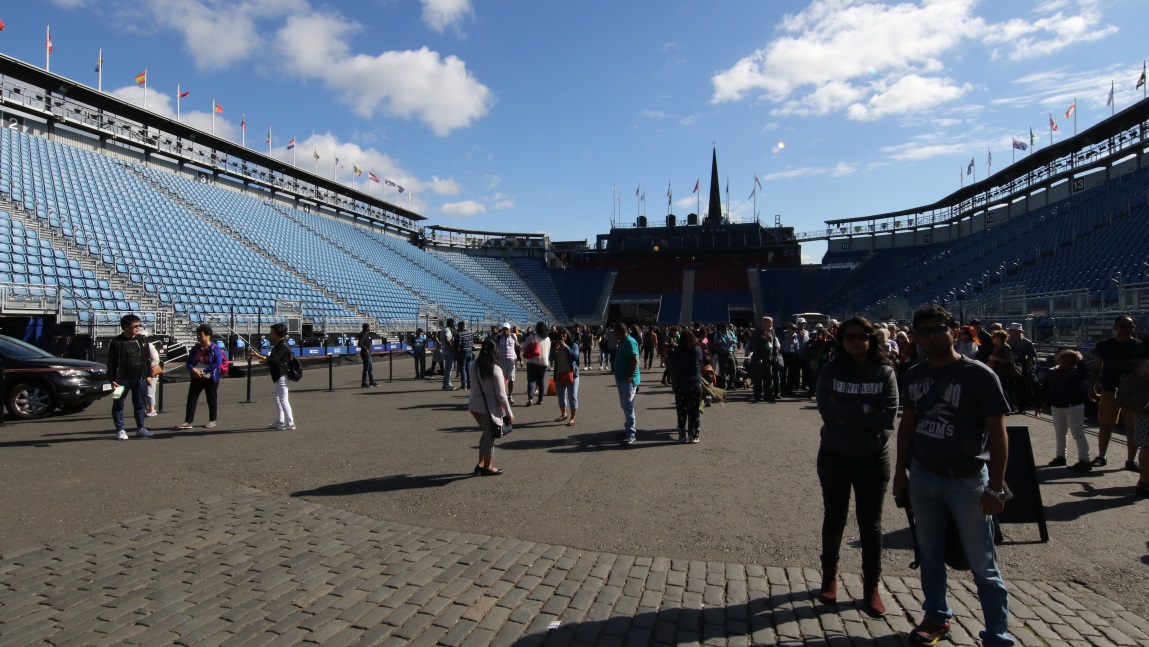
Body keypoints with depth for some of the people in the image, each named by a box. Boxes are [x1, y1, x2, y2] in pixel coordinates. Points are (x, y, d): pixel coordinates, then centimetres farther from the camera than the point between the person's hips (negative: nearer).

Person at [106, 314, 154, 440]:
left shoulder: (142, 339, 7)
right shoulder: (116, 342, -5)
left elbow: (147, 359, 12)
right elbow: (111, 363, -4)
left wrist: (148, 375, 8)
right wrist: (112, 380, -9)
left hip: (140, 378, 3)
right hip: (122, 379, -3)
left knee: (140, 404, 9)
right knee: (118, 405, 2)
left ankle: (140, 428, 18)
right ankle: (120, 430, 10)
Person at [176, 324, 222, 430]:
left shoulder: (214, 348, -10)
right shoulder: (195, 348, 7)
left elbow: (218, 363, -18)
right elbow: (189, 362, 7)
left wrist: (203, 371, -21)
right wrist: (193, 369, -15)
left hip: (211, 378, -5)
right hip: (196, 378, 5)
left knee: (211, 399, 5)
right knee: (191, 398, -1)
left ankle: (212, 421, 17)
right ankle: (188, 422, 0)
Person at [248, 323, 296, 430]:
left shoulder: (283, 346, -19)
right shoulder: (278, 345, 13)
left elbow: (273, 360, -29)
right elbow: (271, 358, 18)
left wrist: (258, 356, -31)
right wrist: (258, 354, 10)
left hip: (281, 376, -11)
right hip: (276, 376, 11)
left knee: (283, 399, -8)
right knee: (277, 398, 19)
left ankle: (290, 423, -4)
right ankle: (279, 421, 29)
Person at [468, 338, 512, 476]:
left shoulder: (473, 365, -2)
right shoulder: (495, 370, -19)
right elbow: (501, 395, -16)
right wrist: (509, 414, -6)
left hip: (475, 406, 6)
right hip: (489, 409, -6)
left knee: (486, 435, 23)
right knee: (489, 437, 10)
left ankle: (481, 464, 29)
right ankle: (488, 468, 24)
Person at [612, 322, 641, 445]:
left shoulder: (630, 342, -16)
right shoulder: (622, 342, 14)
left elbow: (635, 361, -23)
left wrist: (629, 377, -23)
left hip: (628, 380, -10)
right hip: (621, 379, 10)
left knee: (628, 407, -8)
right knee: (624, 406, 16)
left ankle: (631, 434, -4)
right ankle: (629, 429, 25)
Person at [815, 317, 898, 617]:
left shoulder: (885, 372, -6)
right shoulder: (831, 370, -5)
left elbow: (888, 415, -15)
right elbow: (826, 409, -16)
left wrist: (846, 415, -17)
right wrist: (865, 410, -17)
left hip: (873, 459, 0)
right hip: (834, 457, 1)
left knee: (870, 524, 10)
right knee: (834, 518, 15)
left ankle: (871, 587, 22)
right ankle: (829, 577, 33)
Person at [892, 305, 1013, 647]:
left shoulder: (979, 375, -11)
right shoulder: (915, 374, 3)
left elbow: (997, 432, -11)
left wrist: (996, 487, -14)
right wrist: (901, 469, 10)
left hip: (967, 481, -5)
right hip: (922, 477, 5)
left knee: (983, 564, 4)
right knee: (930, 553, 17)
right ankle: (937, 616, 35)